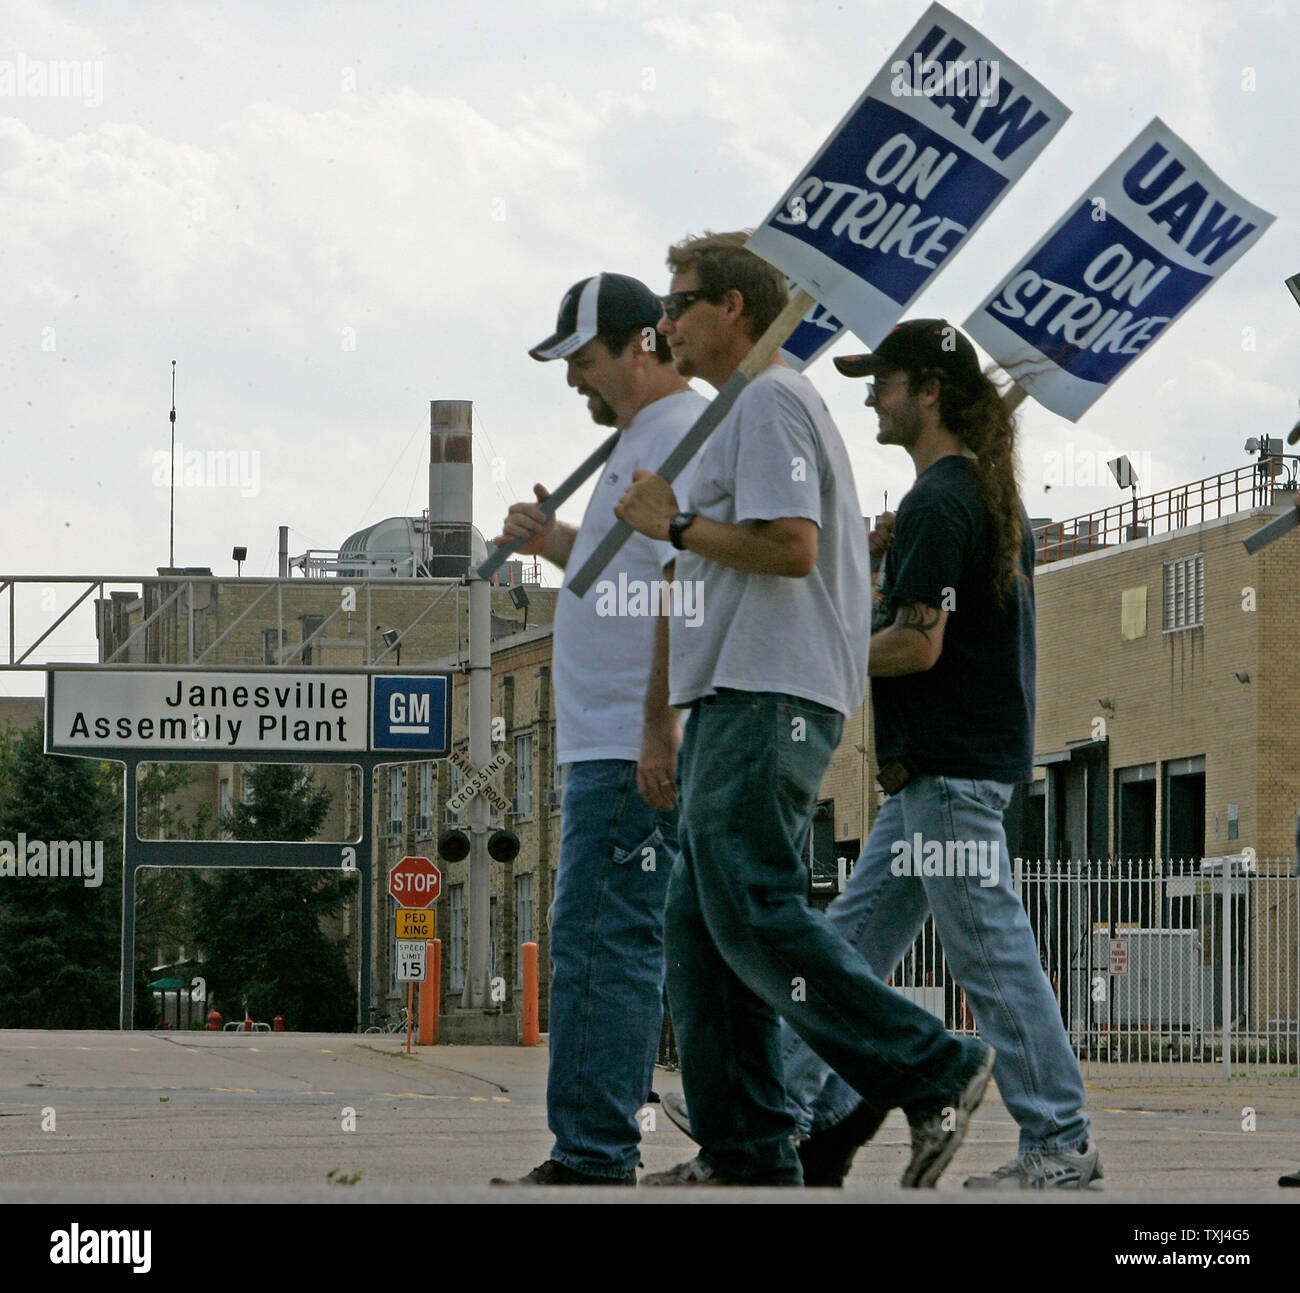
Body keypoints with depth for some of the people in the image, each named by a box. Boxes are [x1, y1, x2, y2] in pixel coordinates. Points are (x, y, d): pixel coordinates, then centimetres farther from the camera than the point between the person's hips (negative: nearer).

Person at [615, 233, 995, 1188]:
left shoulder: (770, 403, -8)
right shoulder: (749, 409, 26)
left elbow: (790, 545, -20)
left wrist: (676, 525, -11)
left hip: (767, 704, -11)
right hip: (740, 701, 11)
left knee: (755, 916, -17)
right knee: (701, 927, 7)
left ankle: (936, 1073, -15)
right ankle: (746, 1154, 6)